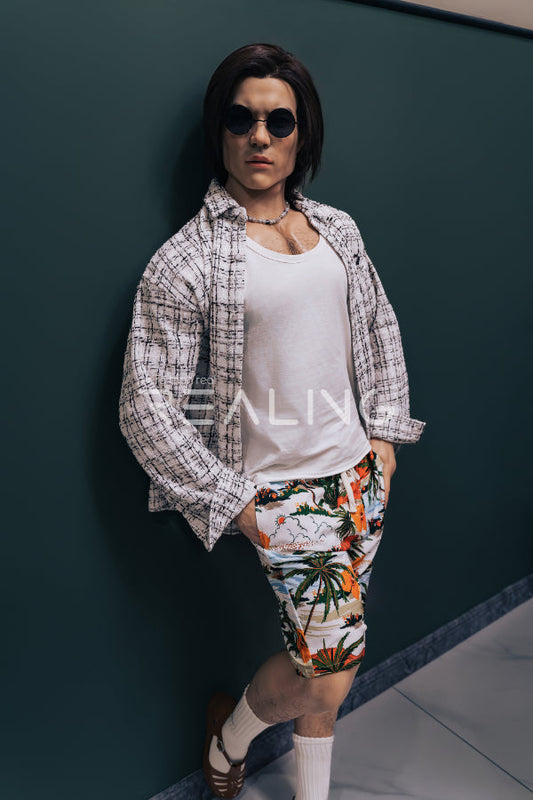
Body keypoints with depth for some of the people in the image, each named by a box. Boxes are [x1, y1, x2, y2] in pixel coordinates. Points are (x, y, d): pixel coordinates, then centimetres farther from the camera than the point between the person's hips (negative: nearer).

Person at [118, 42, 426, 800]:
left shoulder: (337, 229, 6)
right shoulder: (185, 260, -12)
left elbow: (380, 325, 17)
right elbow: (145, 407, -12)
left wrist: (386, 432, 9)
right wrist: (233, 503, -11)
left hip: (357, 472, 6)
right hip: (280, 491, -5)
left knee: (324, 658, 16)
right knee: (334, 660, -3)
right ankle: (229, 732, 31)